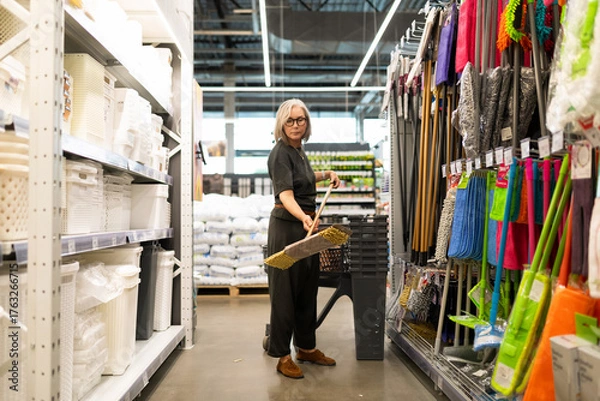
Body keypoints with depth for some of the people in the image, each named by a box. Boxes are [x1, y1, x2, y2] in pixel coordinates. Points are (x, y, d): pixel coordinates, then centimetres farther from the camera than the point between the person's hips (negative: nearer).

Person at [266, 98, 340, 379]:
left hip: (307, 224, 9)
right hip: (287, 226, -9)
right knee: (285, 290, 0)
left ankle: (306, 347, 29)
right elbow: (286, 195, -28)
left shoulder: (299, 150, 11)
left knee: (307, 288, 15)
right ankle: (282, 356, 11)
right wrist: (304, 218, -44)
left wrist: (326, 174, 22)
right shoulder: (280, 153, -14)